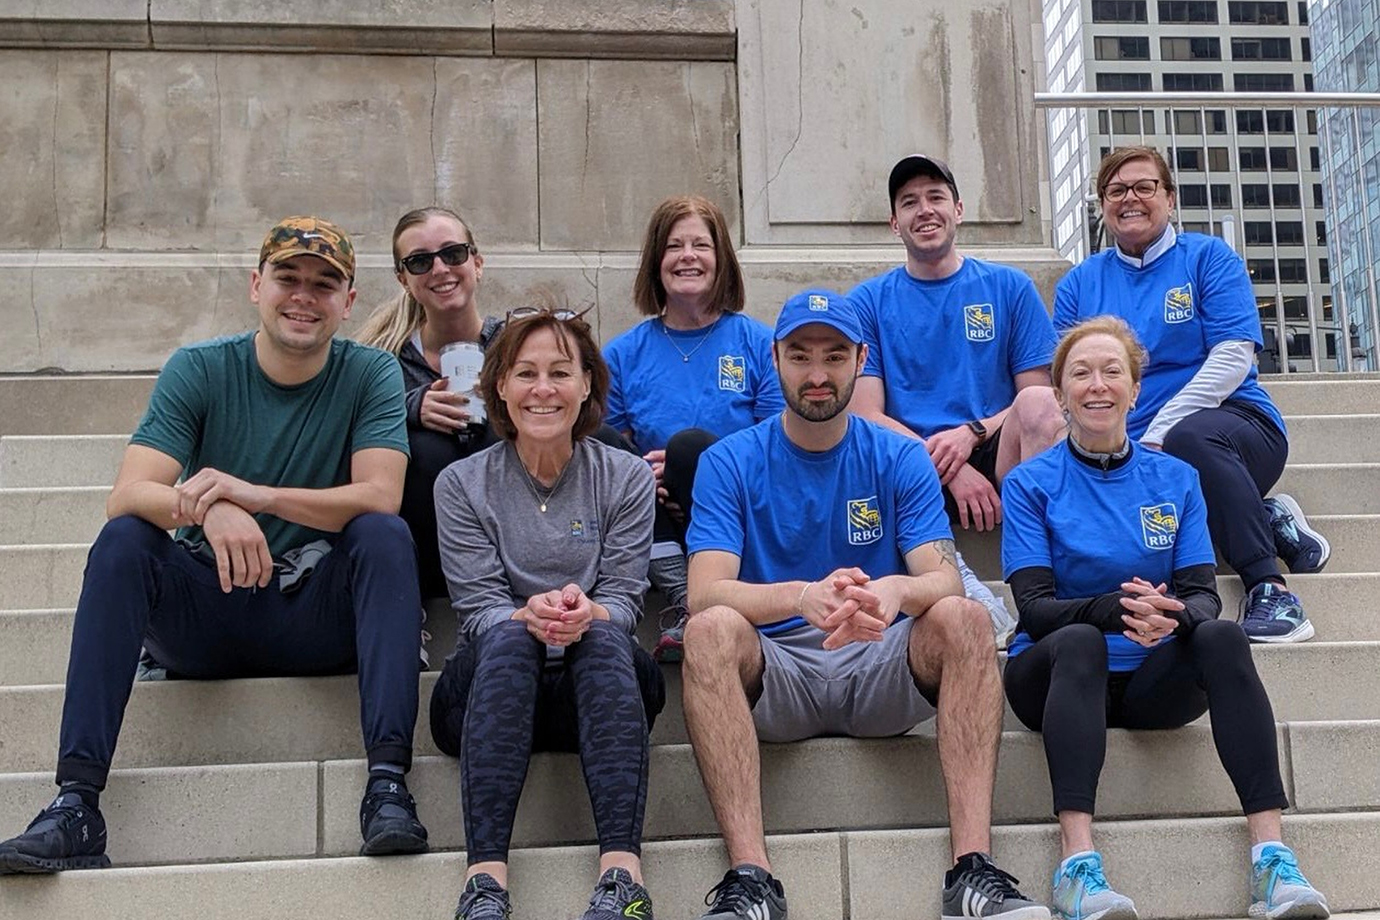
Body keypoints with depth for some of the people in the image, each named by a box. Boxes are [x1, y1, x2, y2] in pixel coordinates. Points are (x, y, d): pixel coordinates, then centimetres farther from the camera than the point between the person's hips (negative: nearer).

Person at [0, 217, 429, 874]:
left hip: (318, 617, -1)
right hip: (205, 614, 1)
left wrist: (257, 495, -31)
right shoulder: (198, 370, -1)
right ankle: (76, 801, -31)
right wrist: (210, 508, -37)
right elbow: (126, 495, -14)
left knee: (385, 535, -27)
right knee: (123, 540, -25)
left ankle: (388, 782, -36)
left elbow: (380, 496, -17)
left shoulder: (370, 374, -2)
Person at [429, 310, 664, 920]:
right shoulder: (462, 484, 5)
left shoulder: (626, 478, 7)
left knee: (604, 637, -33)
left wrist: (586, 614, -27)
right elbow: (476, 606, -4)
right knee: (507, 637, -34)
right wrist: (529, 617, -28)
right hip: (493, 687, 0)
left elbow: (624, 599, -2)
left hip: (600, 686, 1)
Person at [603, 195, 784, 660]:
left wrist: (687, 468, -16)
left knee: (690, 445, -30)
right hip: (660, 520, 2)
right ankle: (682, 595, -33)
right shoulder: (622, 355, 10)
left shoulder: (760, 343, 4)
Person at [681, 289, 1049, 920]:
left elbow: (943, 577, -8)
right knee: (710, 629, -32)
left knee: (964, 617, -27)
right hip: (775, 675, -1)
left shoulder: (901, 459, 6)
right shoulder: (729, 464, 1)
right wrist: (802, 597, -35)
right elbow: (705, 592, -14)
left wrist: (894, 592, -35)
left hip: (881, 670, 1)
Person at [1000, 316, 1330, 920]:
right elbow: (1035, 608, -9)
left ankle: (1271, 854, -34)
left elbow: (1202, 594, 1)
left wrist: (1171, 616, -25)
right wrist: (1116, 609, -30)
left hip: (1151, 681, 2)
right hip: (1056, 673, -2)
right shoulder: (1031, 484, 1)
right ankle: (1077, 863, -47)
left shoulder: (1175, 479, 10)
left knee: (1221, 636, -29)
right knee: (1079, 641, -36)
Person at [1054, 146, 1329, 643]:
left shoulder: (1208, 257, 6)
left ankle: (1268, 586, -28)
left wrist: (1158, 437, -17)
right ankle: (1269, 522, -11)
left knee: (1190, 437, -40)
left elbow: (1232, 358, -6)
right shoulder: (1079, 283, 16)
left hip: (1234, 422, -3)